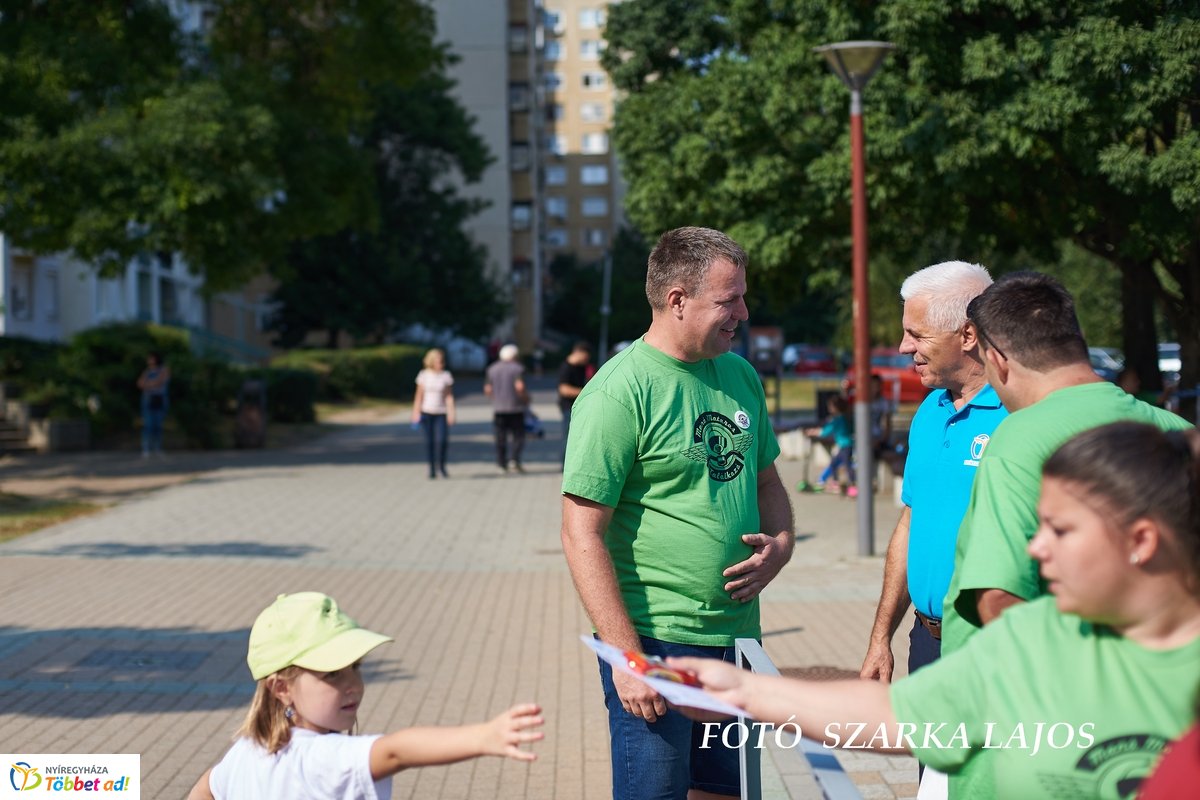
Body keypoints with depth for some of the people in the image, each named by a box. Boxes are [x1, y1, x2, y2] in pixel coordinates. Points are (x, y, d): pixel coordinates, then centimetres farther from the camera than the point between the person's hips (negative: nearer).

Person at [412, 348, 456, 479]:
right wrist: (416, 413, 1)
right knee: (429, 441, 1)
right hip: (427, 412, 1)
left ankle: (441, 465, 7)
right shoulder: (424, 375, 2)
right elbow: (419, 395, 6)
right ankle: (432, 468, 11)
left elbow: (449, 396, 1)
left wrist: (451, 413, -7)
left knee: (442, 440, -14)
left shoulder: (446, 375, 1)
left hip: (441, 413, -1)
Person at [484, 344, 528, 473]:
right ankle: (514, 459, -17)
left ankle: (502, 463, 5)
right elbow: (520, 386, -18)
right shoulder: (517, 368, -6)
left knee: (500, 437, 7)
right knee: (518, 436, 0)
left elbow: (487, 389, 8)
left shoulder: (492, 369, 10)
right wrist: (526, 398, -2)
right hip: (515, 407, -4)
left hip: (498, 408, 4)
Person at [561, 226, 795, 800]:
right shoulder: (621, 391, -14)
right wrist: (626, 656, -21)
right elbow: (582, 534, -16)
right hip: (655, 643, -7)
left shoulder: (740, 376, 10)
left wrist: (781, 543, 2)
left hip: (737, 638, 7)